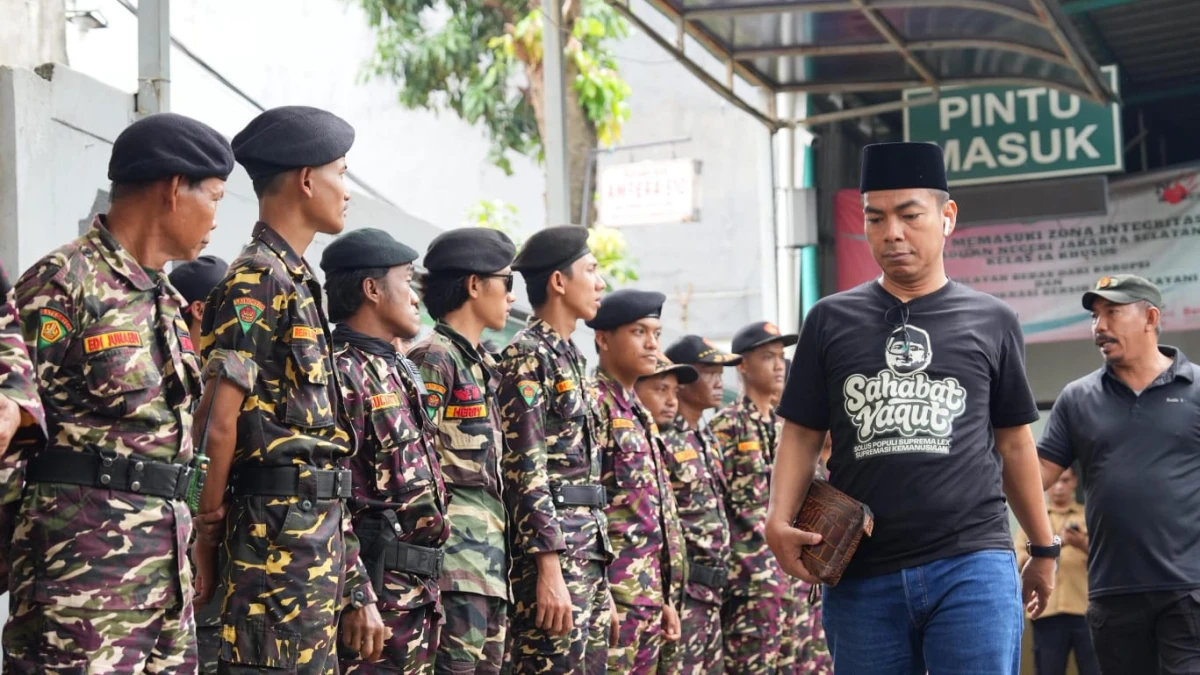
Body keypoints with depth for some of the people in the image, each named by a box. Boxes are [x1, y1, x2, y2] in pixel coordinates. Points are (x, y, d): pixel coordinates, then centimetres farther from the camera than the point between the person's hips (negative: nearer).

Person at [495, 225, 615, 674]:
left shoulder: (571, 359, 20)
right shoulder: (527, 356, -8)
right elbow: (525, 470, -16)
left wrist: (601, 585, 20)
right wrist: (549, 569, -23)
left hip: (588, 556, 9)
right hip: (552, 555, -9)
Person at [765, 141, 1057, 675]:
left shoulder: (991, 323, 8)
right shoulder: (831, 321, 10)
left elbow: (1013, 442, 15)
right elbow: (802, 435, 10)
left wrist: (1043, 548, 17)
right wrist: (779, 521, -7)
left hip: (972, 568, -1)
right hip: (860, 573, 2)